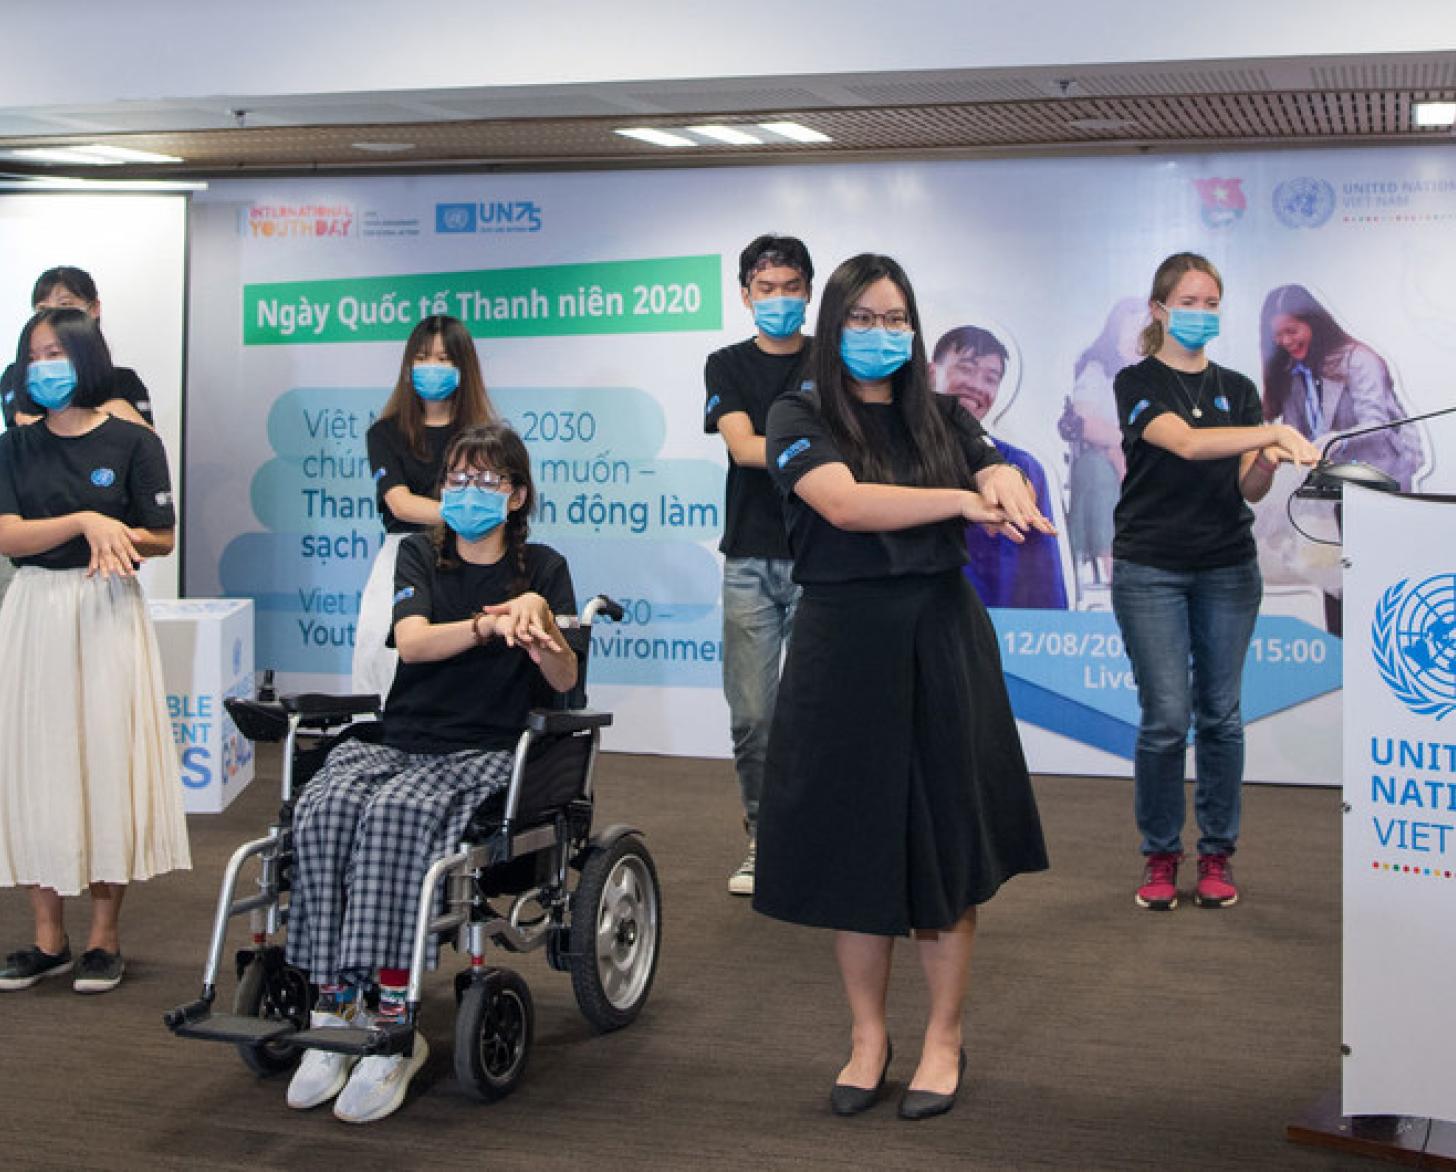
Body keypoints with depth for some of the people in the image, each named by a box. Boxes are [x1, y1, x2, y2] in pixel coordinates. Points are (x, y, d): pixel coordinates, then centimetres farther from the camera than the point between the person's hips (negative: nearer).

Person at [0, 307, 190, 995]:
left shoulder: (132, 442, 0)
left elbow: (162, 539, 1)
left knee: (107, 762, -2)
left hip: (107, 613, -3)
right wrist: (84, 521, -18)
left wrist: (115, 535, -17)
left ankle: (104, 938, 8)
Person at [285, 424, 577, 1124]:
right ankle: (333, 1011, -28)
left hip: (488, 752, -3)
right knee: (325, 807, -30)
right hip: (401, 741, 3)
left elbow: (564, 681, -2)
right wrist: (490, 624, -21)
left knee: (398, 811, -35)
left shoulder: (542, 568, 10)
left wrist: (536, 622, -22)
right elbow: (413, 642, -5)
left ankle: (394, 1028, -35)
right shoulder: (419, 555, 15)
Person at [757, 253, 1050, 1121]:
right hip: (846, 647, -2)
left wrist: (1009, 493, -30)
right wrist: (962, 499, -26)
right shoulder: (800, 419, 0)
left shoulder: (943, 416, 11)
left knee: (946, 842, 4)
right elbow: (844, 502, -18)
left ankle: (946, 1040, 16)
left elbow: (1004, 478, -6)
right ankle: (868, 1038, 20)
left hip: (943, 639, 2)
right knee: (855, 845, 5)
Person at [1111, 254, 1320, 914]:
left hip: (1227, 569, 4)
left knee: (1220, 715, 5)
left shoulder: (1237, 390, 11)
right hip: (1150, 569, -4)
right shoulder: (1138, 383, -2)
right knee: (1166, 718, -5)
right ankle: (1160, 854, 11)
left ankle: (1217, 853, 17)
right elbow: (1185, 442, -21)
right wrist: (1273, 432, -32)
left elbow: (1249, 489, 2)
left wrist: (1269, 462, -20)